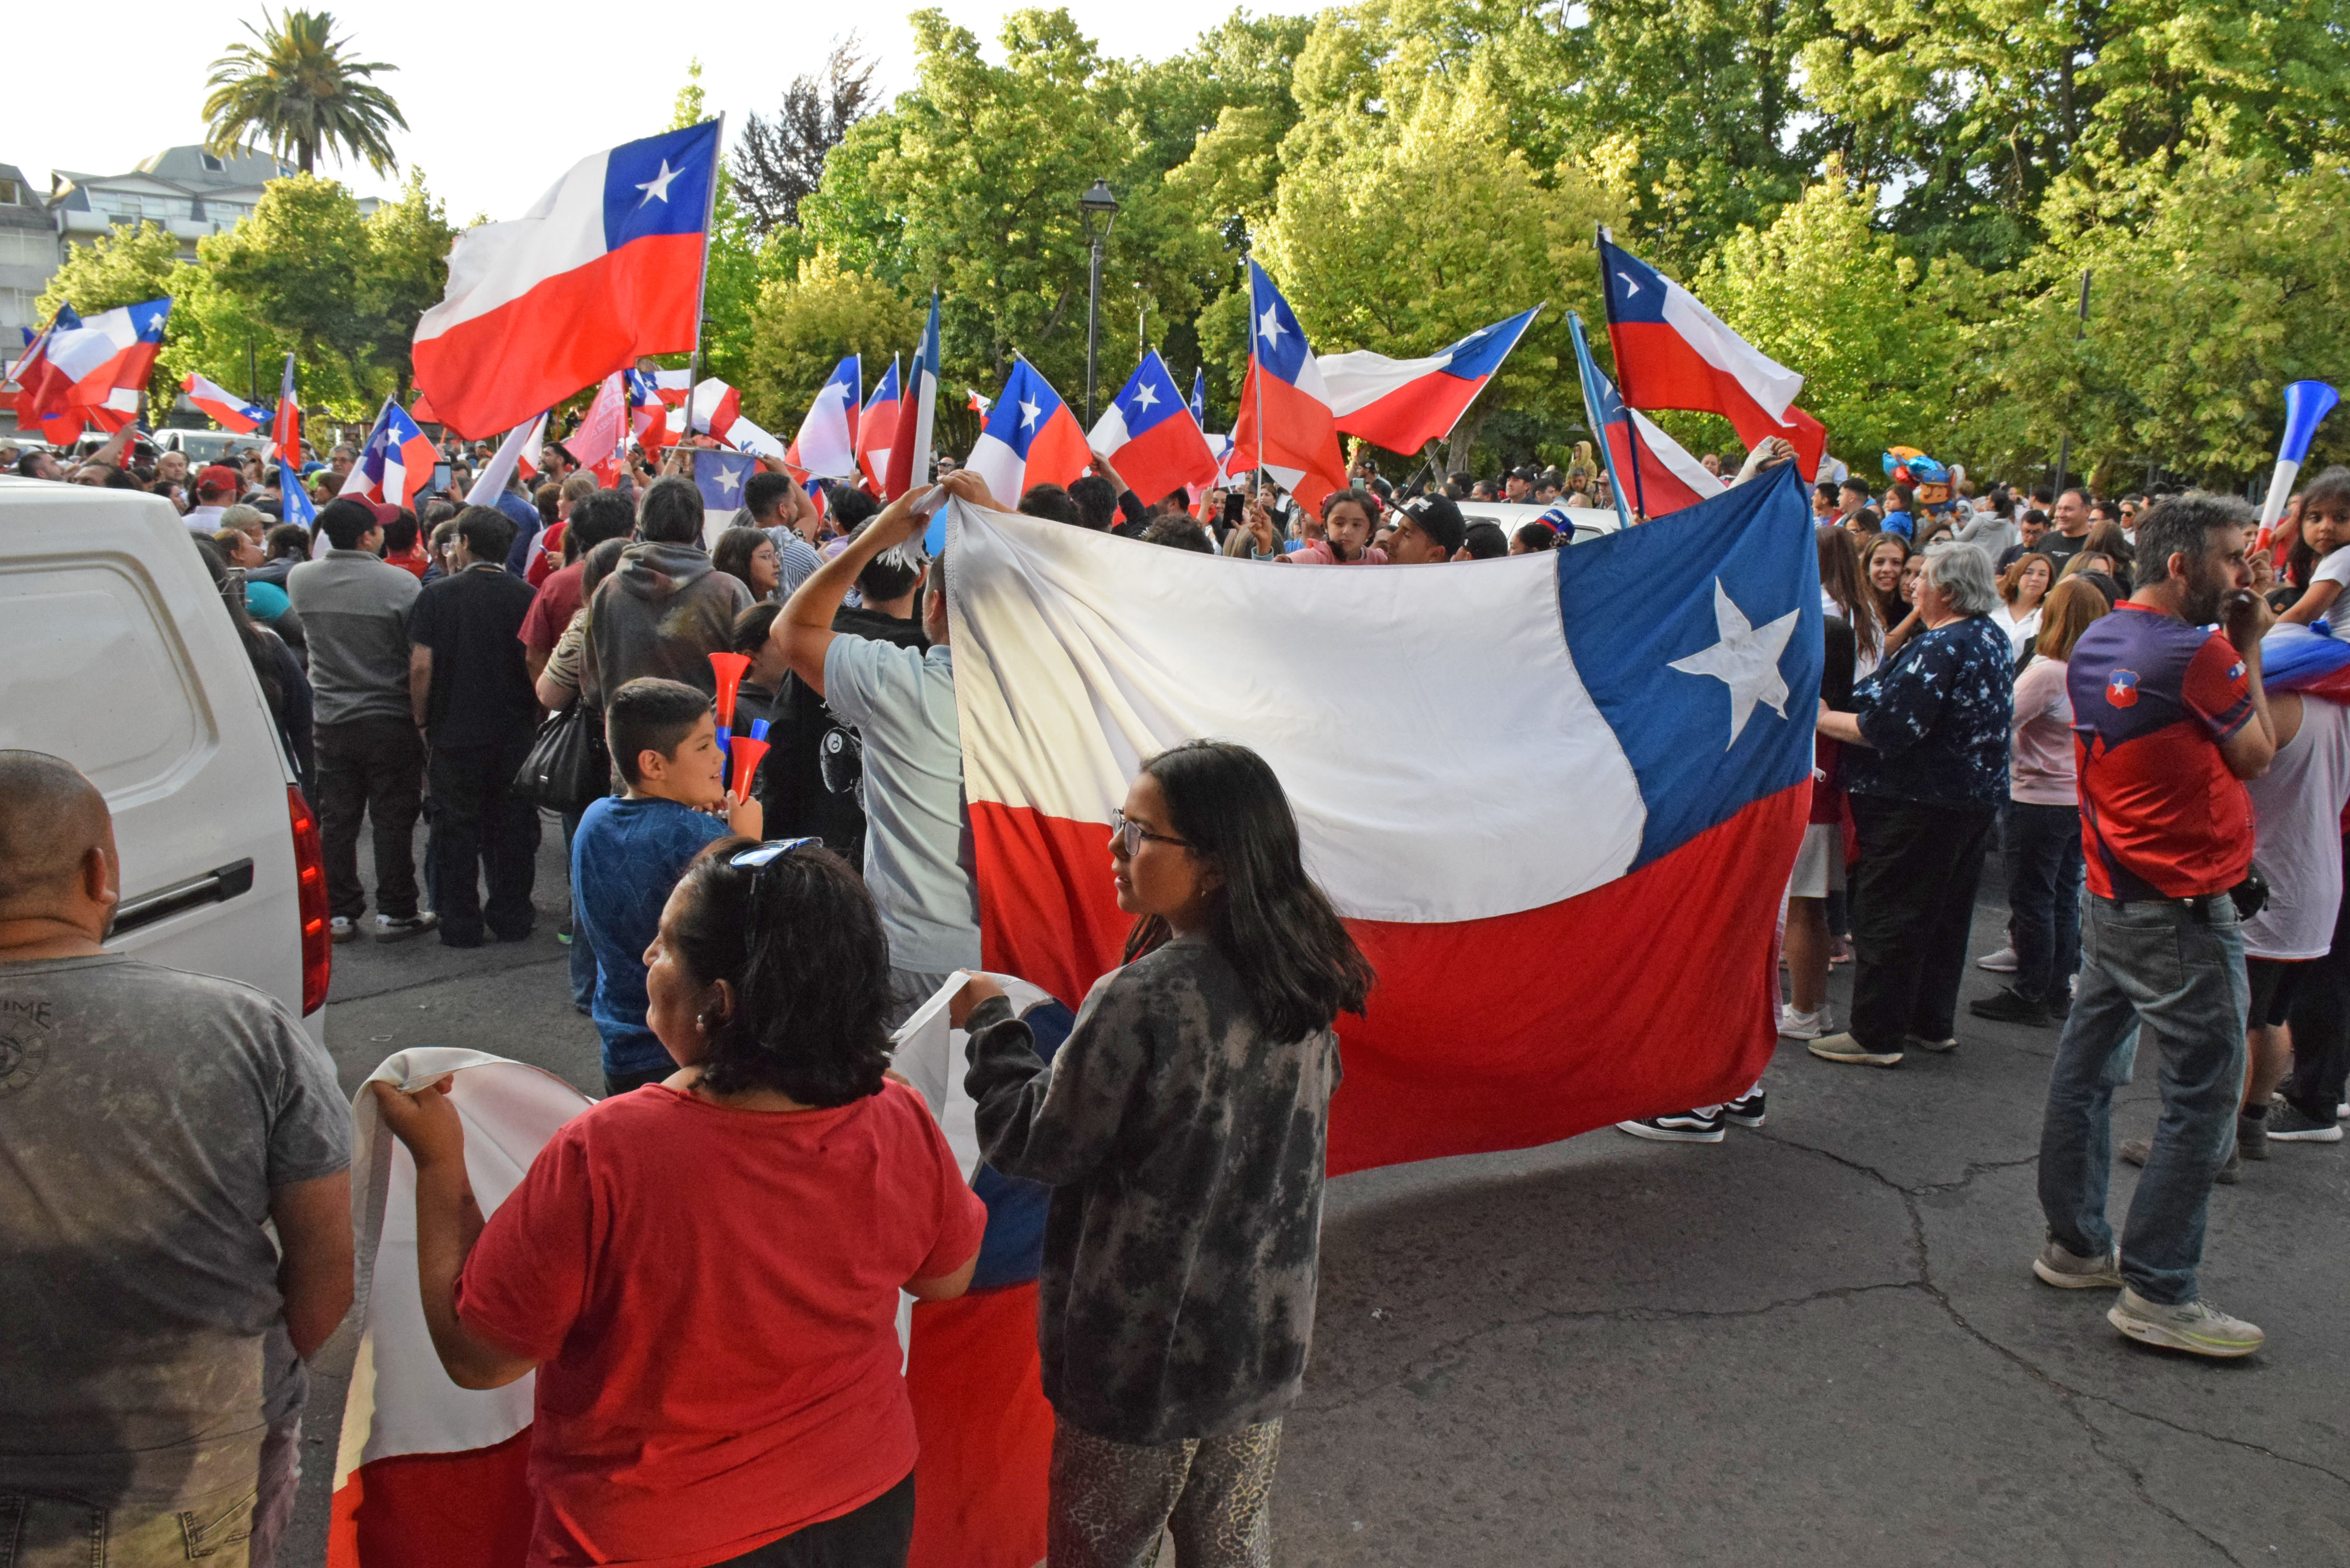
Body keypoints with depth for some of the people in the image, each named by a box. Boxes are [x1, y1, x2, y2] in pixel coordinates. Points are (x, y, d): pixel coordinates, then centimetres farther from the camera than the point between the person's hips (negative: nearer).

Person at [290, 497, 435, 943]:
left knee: (337, 818, 11)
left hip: (331, 719, 4)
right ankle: (395, 912, 9)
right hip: (390, 720, -4)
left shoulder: (300, 579, -1)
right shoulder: (400, 584, -16)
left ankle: (339, 913, 16)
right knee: (393, 818, 4)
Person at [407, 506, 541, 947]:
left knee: (456, 829, 7)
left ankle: (460, 924, 11)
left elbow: (421, 666, -10)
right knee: (513, 828, 11)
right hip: (515, 735, 2)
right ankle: (512, 918, 17)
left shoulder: (437, 596, -6)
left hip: (454, 733, -2)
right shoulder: (527, 596, -1)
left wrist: (421, 722, 1)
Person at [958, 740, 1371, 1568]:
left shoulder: (1143, 1001, -27)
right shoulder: (1303, 981, -4)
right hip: (1269, 1338, 7)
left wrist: (991, 1023, -1)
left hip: (1148, 1351, -7)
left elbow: (1038, 1144, -16)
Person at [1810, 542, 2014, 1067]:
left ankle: (1877, 1035, 5)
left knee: (1885, 916, -1)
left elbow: (1887, 728, -26)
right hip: (1976, 796, 10)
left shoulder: (1938, 648, -21)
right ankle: (1933, 1024, 27)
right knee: (1946, 913, 17)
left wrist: (1822, 718, -14)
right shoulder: (1993, 639, 9)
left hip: (1920, 803, -10)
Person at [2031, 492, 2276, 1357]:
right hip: (2183, 913, -9)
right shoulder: (2198, 652, -18)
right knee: (2203, 1097, -1)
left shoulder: (2095, 643, 7)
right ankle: (2157, 1292, 3)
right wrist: (2248, 649, 2)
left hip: (2112, 896, 9)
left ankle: (2073, 1244, 26)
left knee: (2086, 1072, 14)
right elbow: (2256, 754, -5)